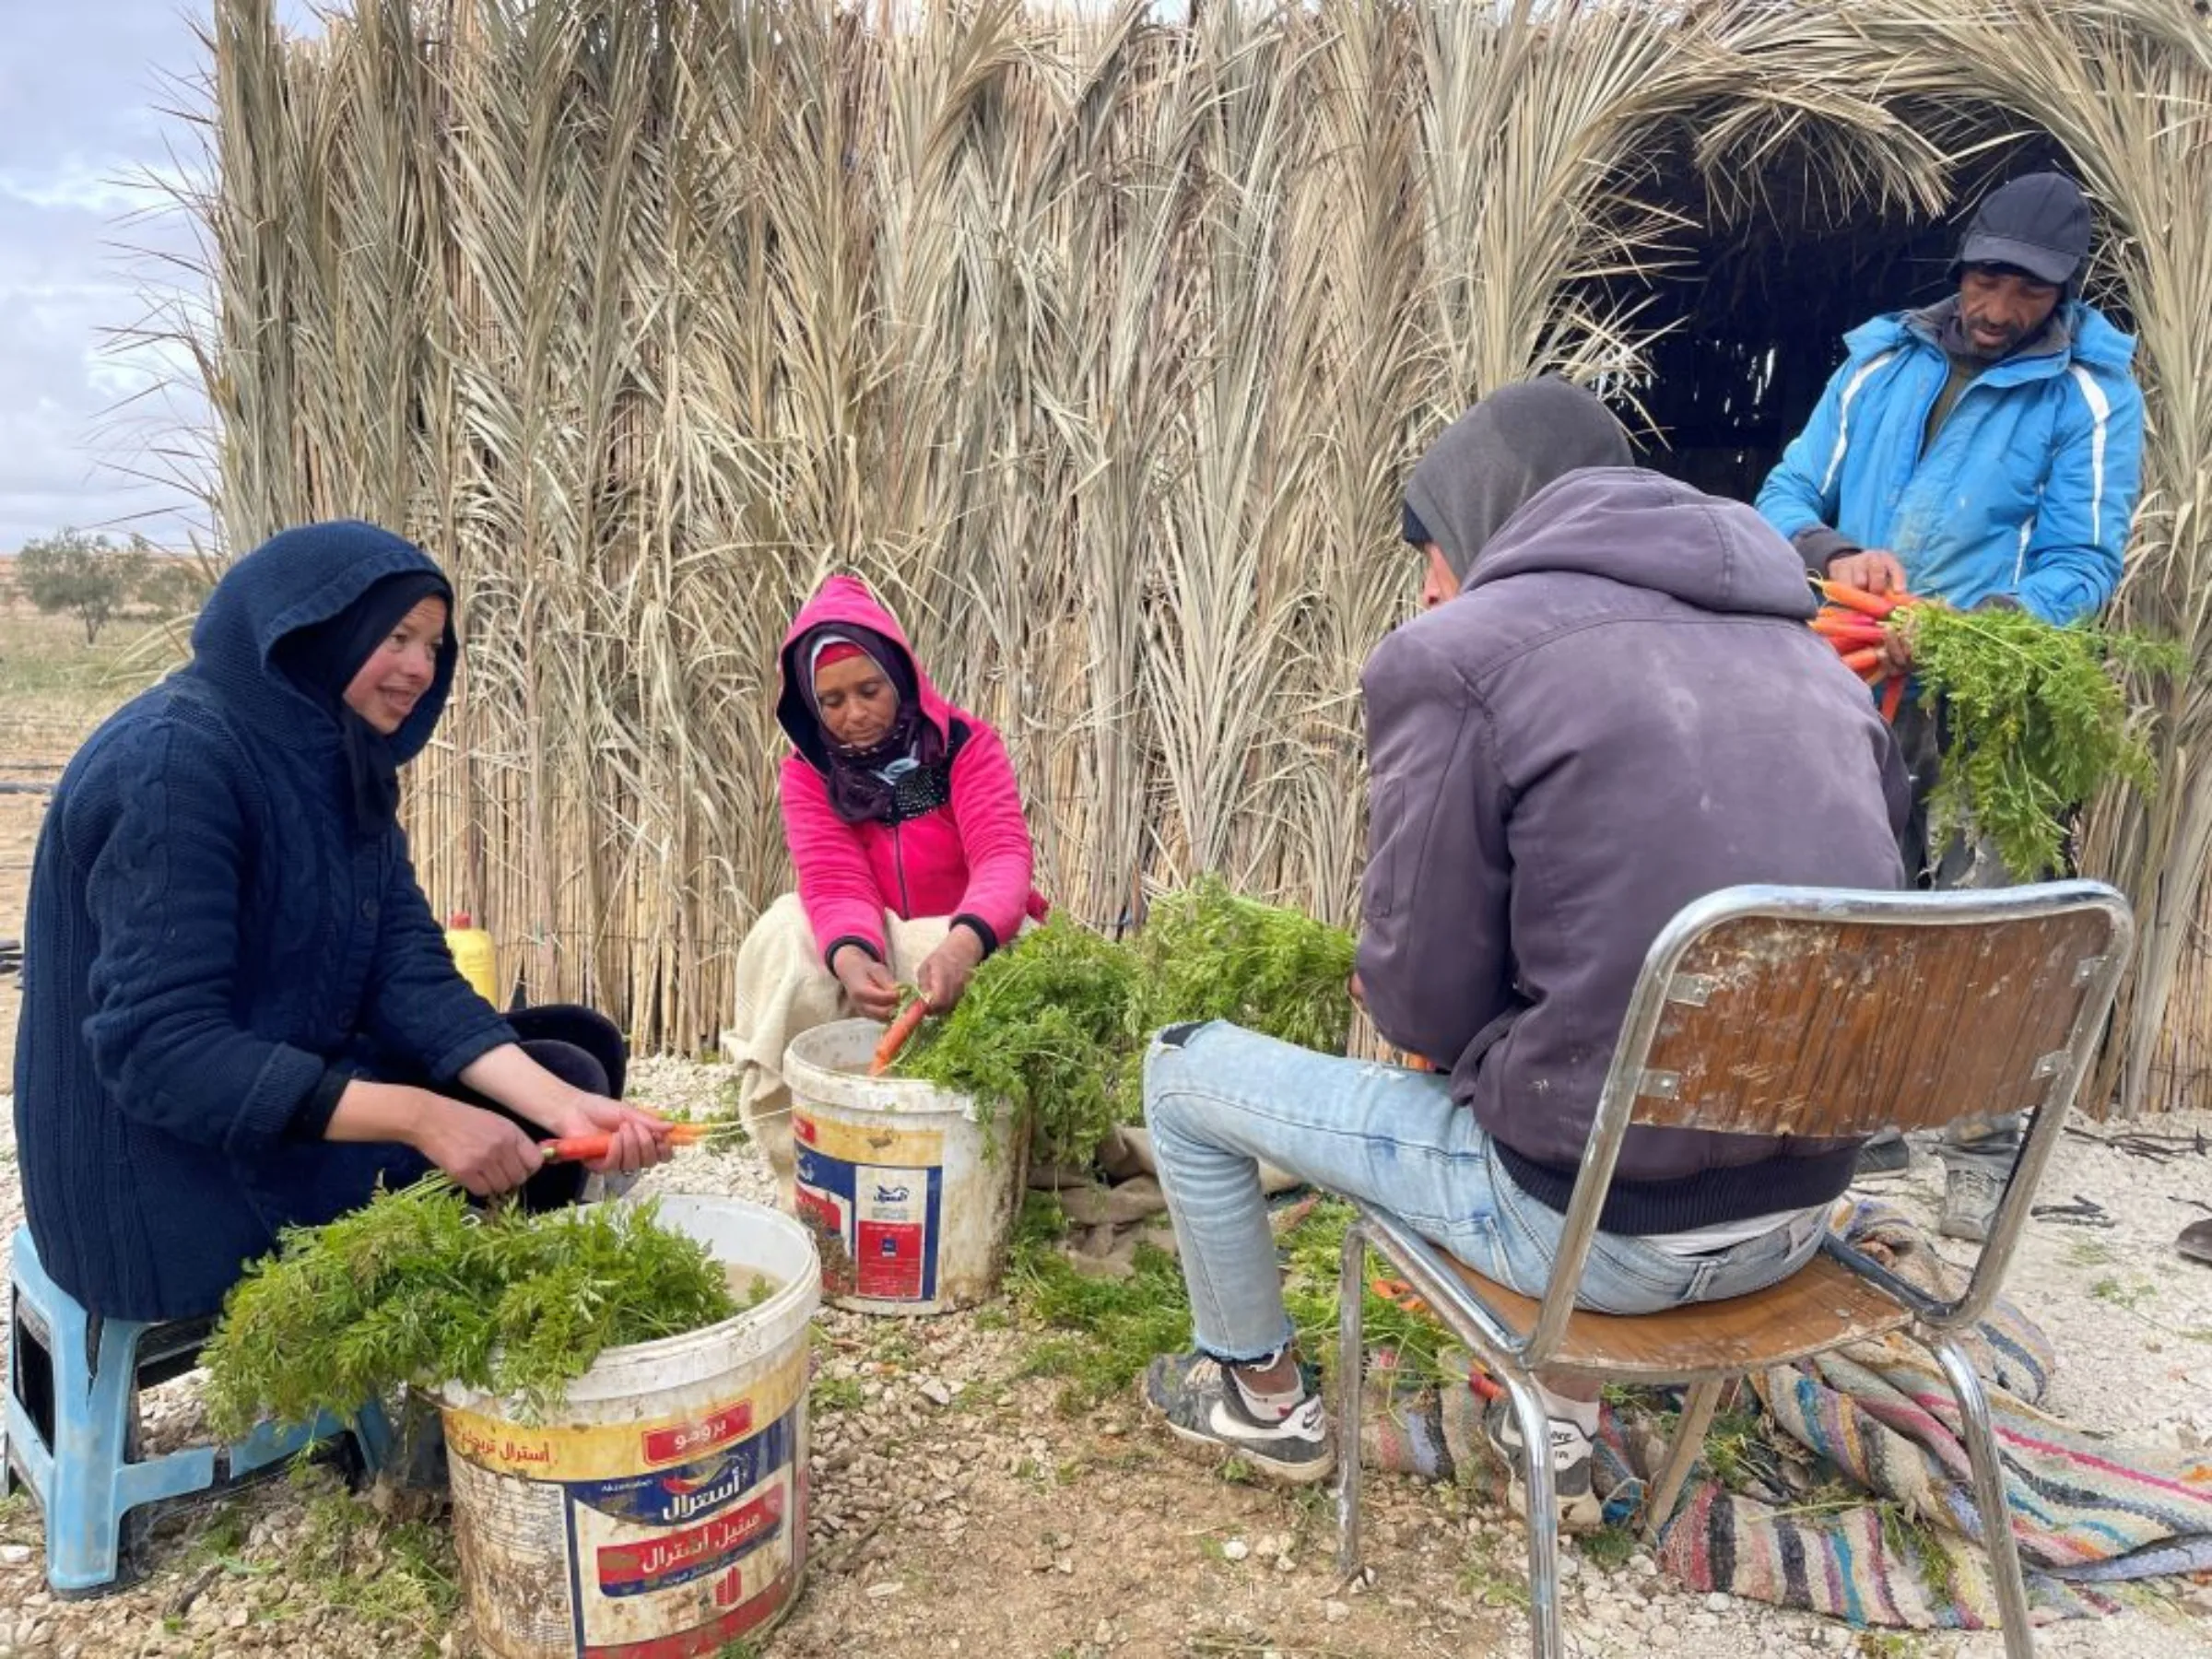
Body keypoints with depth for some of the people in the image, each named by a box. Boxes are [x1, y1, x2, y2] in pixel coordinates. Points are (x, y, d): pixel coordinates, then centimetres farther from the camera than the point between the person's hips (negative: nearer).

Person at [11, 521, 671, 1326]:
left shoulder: (336, 765, 3)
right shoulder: (170, 762, -22)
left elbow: (409, 973, -6)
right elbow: (160, 1051, -28)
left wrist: (563, 1104, -22)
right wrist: (421, 1117, -35)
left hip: (291, 1098, 8)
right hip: (171, 1183, -8)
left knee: (570, 1062, 2)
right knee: (513, 1166, -10)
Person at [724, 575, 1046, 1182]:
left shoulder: (966, 744, -11)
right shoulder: (807, 773, -4)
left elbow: (1004, 856, -27)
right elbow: (835, 882, -20)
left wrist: (962, 944, -51)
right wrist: (851, 959, -46)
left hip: (970, 941, -1)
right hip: (872, 958, 2)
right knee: (784, 934, -28)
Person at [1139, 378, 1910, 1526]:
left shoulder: (1455, 655, -12)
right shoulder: (1812, 655, 7)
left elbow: (1422, 1003, -13)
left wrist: (1388, 988, 11)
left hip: (1597, 1220, -7)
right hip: (1798, 1217, 7)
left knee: (1183, 1070, 13)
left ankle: (1263, 1395, 34)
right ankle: (1559, 1419, 35)